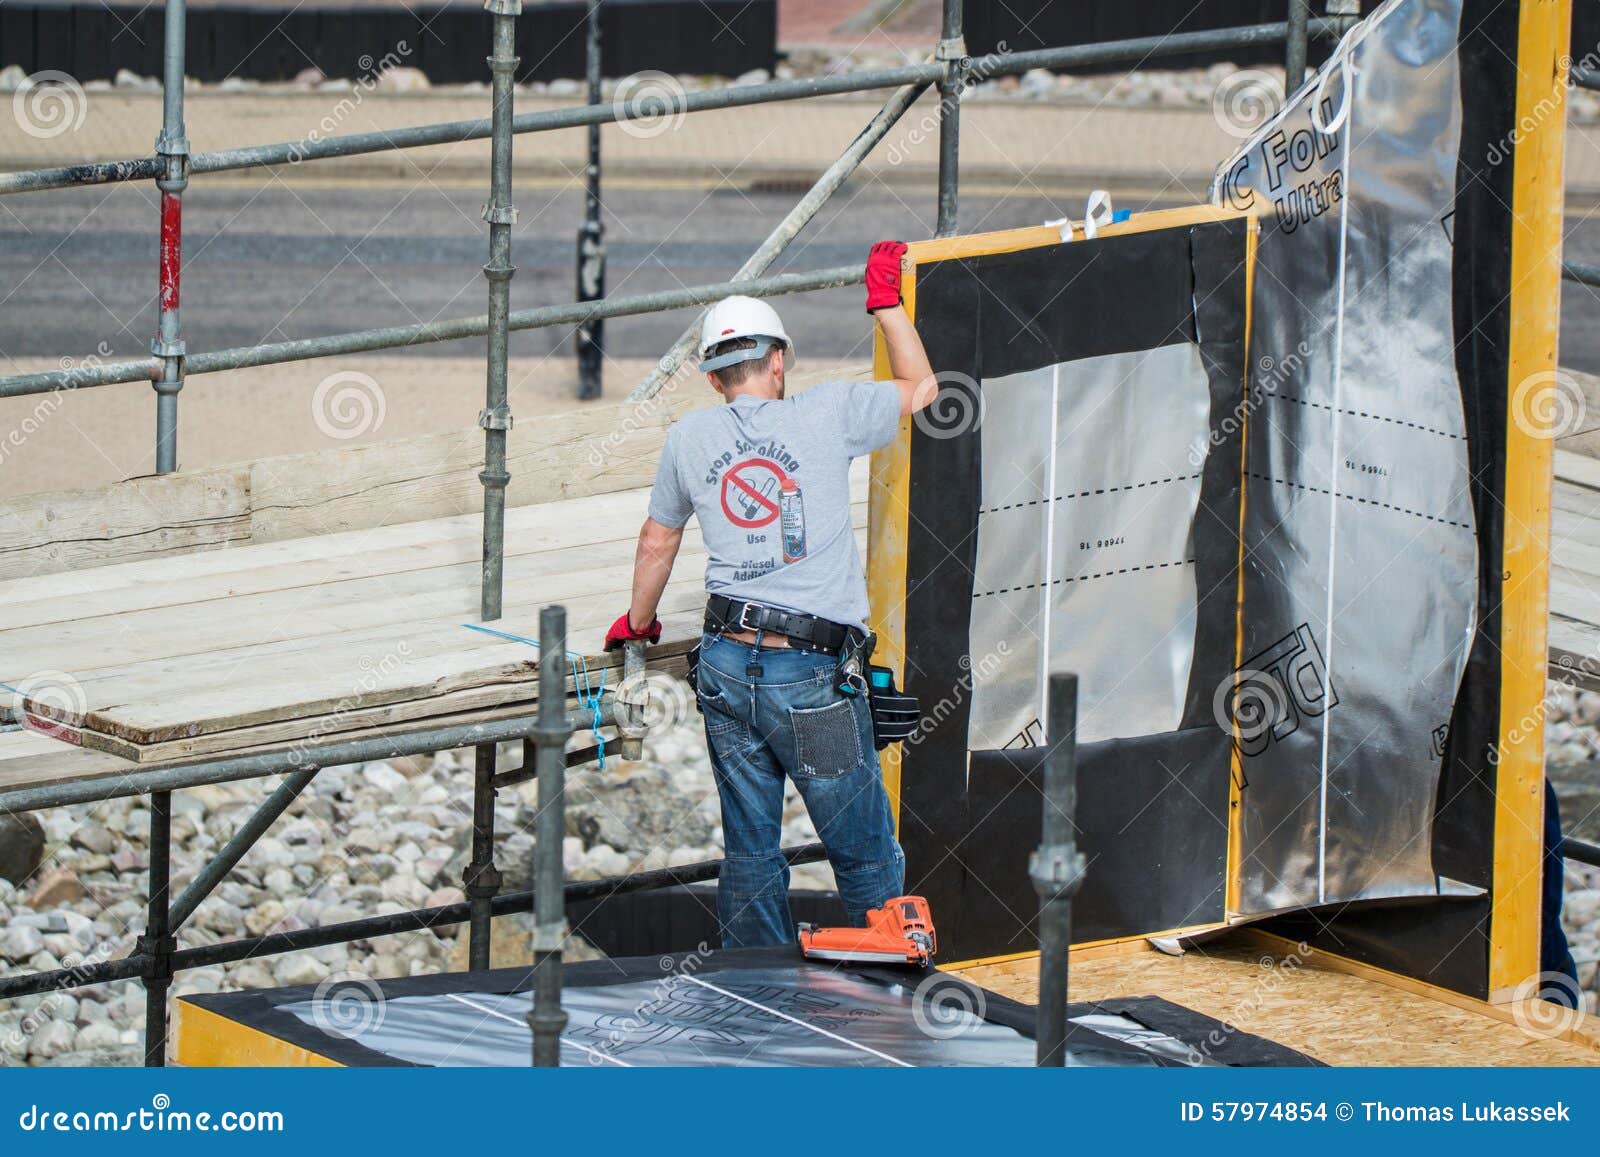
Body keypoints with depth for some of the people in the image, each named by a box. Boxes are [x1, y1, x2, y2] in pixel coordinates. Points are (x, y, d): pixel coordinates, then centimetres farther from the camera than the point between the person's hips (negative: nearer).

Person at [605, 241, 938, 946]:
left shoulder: (689, 439, 7)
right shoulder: (824, 416, -4)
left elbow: (657, 543, 22)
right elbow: (919, 387, 12)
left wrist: (638, 622, 40)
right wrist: (886, 299, 24)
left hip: (726, 667, 4)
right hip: (813, 676, -4)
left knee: (749, 852, 12)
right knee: (866, 856, 5)